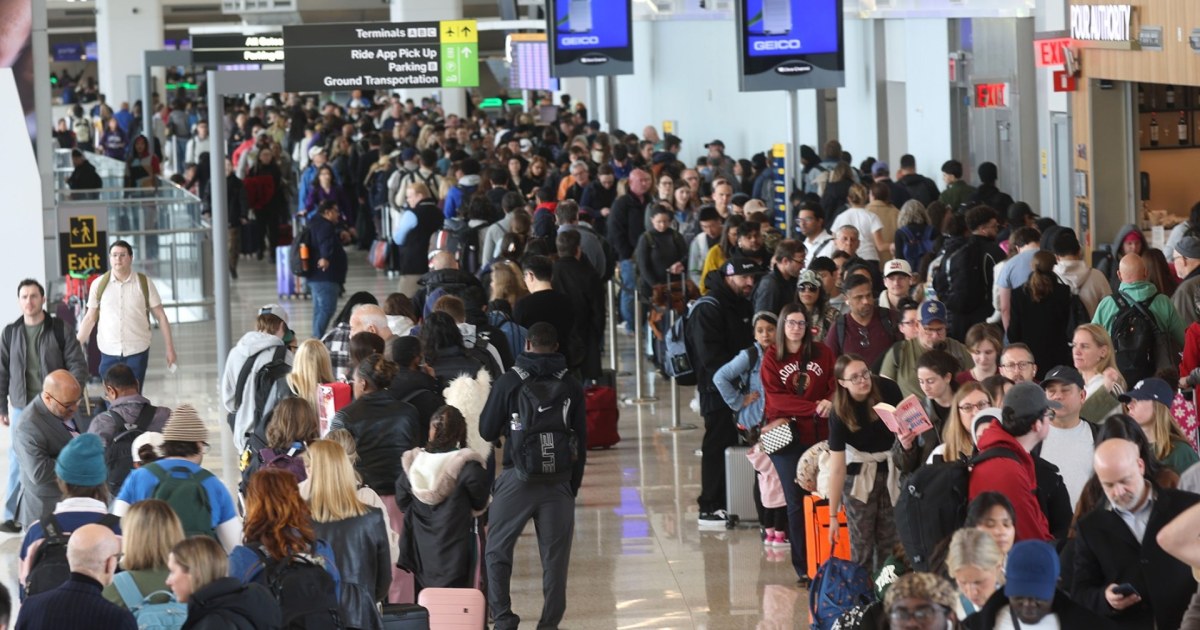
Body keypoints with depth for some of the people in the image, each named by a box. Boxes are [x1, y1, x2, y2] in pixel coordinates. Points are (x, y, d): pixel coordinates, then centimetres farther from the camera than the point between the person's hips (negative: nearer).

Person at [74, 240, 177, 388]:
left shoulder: (144, 283, -1)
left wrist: (169, 347, -1)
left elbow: (160, 316, 2)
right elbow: (90, 318, 7)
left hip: (137, 351, -1)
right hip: (108, 352, 1)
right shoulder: (99, 284, 1)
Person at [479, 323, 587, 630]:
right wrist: (573, 486, 16)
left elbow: (487, 431, 3)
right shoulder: (571, 386, 5)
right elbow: (581, 442, 9)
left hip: (517, 479, -2)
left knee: (497, 550, 8)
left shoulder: (509, 382, -2)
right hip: (559, 482, 2)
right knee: (555, 557, 6)